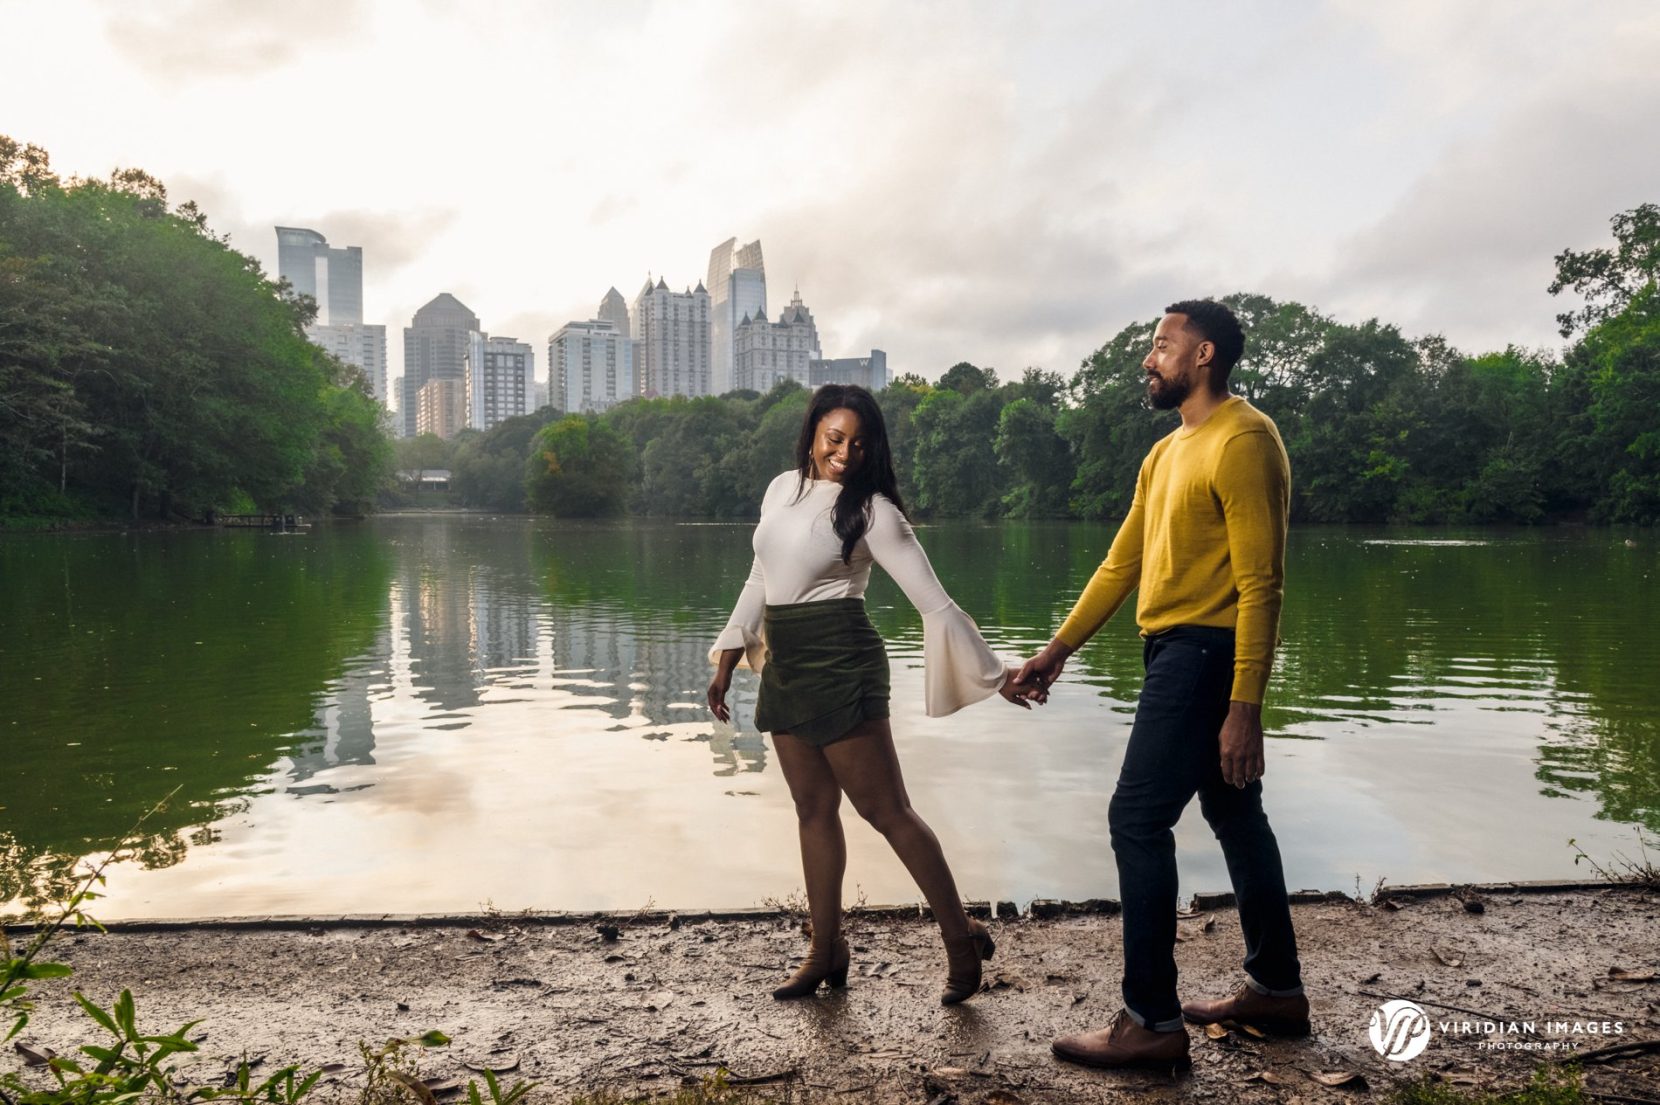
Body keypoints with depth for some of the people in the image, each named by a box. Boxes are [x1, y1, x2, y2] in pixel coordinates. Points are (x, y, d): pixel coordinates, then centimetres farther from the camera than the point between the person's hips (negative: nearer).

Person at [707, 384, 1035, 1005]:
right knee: (814, 809, 11)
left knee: (886, 810, -4)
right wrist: (727, 661, 20)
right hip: (784, 666, 6)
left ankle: (962, 941, 8)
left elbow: (934, 602, -11)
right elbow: (759, 580, 19)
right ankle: (826, 953, 21)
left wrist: (993, 673, -15)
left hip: (838, 662, -6)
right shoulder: (782, 489, 10)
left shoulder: (870, 508, -8)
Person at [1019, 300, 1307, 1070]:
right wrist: (1058, 649, 12)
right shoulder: (1167, 453, 17)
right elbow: (1121, 564, 16)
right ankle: (1276, 989, 29)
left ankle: (1153, 1022, 0)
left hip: (1207, 655, -10)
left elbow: (1261, 583, -18)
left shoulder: (1243, 440, -12)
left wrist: (1244, 706, -22)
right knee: (1235, 817, 15)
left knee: (1137, 820, -9)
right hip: (1177, 654, 10)